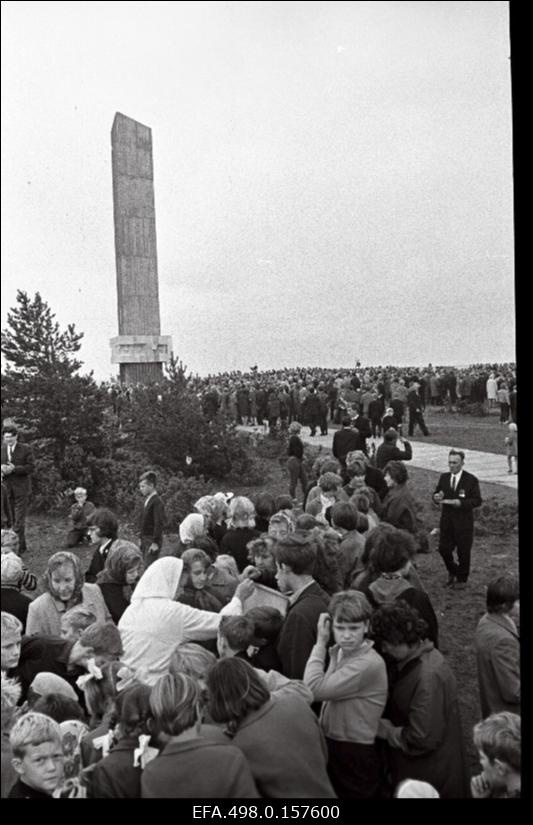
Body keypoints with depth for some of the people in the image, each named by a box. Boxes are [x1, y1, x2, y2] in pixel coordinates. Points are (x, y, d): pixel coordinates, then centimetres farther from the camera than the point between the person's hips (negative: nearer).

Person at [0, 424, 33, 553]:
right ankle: (21, 544, 21)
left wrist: (14, 469, -20)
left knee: (19, 519, -8)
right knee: (13, 518, 10)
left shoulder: (25, 449, -4)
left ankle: (19, 546, -6)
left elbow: (30, 467, -8)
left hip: (21, 488, -5)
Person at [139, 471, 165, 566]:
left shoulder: (157, 502, -14)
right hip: (146, 541, 9)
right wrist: (142, 539, 17)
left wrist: (155, 542, -21)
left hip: (153, 542, -9)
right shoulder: (147, 500, 13)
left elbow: (159, 524, -19)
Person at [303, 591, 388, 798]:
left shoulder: (369, 663, -25)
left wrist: (320, 643, -19)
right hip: (332, 746, 8)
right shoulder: (338, 651, 2)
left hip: (355, 754, -8)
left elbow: (315, 689, -27)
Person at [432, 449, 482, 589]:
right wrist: (436, 497, -14)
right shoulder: (444, 477, 5)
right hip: (446, 521, 4)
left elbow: (477, 500, -11)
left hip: (463, 522, -4)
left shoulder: (471, 480, -9)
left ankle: (462, 579, 27)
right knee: (443, 549, 5)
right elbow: (437, 494, 10)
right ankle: (452, 572, 33)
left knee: (463, 552, 7)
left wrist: (461, 503, -25)